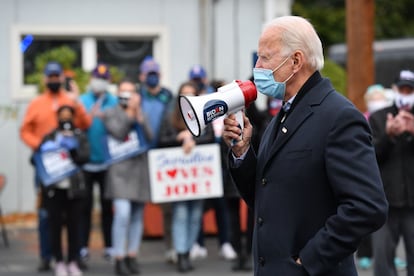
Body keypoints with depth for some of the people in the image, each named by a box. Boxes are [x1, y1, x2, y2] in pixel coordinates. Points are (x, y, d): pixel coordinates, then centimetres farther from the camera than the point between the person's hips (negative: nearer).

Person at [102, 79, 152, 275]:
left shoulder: (142, 115, 17)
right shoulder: (110, 114, 7)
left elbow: (149, 138, 3)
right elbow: (118, 133, -11)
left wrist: (139, 116, -4)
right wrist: (130, 112, -7)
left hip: (140, 169, 4)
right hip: (120, 169, -4)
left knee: (137, 217, 7)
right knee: (122, 213, -17)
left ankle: (132, 257, 16)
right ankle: (119, 258, -11)